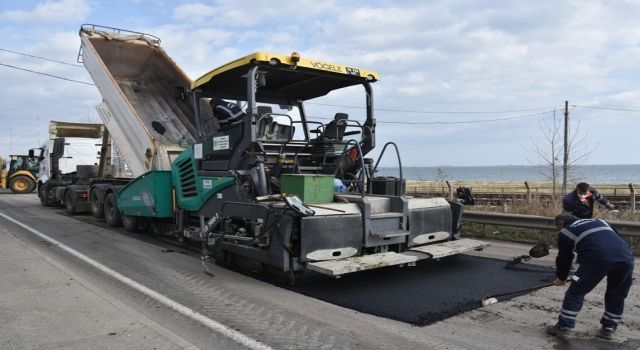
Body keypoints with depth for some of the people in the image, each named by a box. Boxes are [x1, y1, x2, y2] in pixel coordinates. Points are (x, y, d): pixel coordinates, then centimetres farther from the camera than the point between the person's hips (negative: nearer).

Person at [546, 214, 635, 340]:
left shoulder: (566, 232, 19)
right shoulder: (599, 221, 36)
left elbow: (564, 258, 23)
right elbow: (617, 238, 30)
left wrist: (561, 277, 38)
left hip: (597, 259, -5)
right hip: (626, 257, 6)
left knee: (576, 291, 6)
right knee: (617, 295, 24)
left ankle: (564, 326, 7)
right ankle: (609, 328, 30)